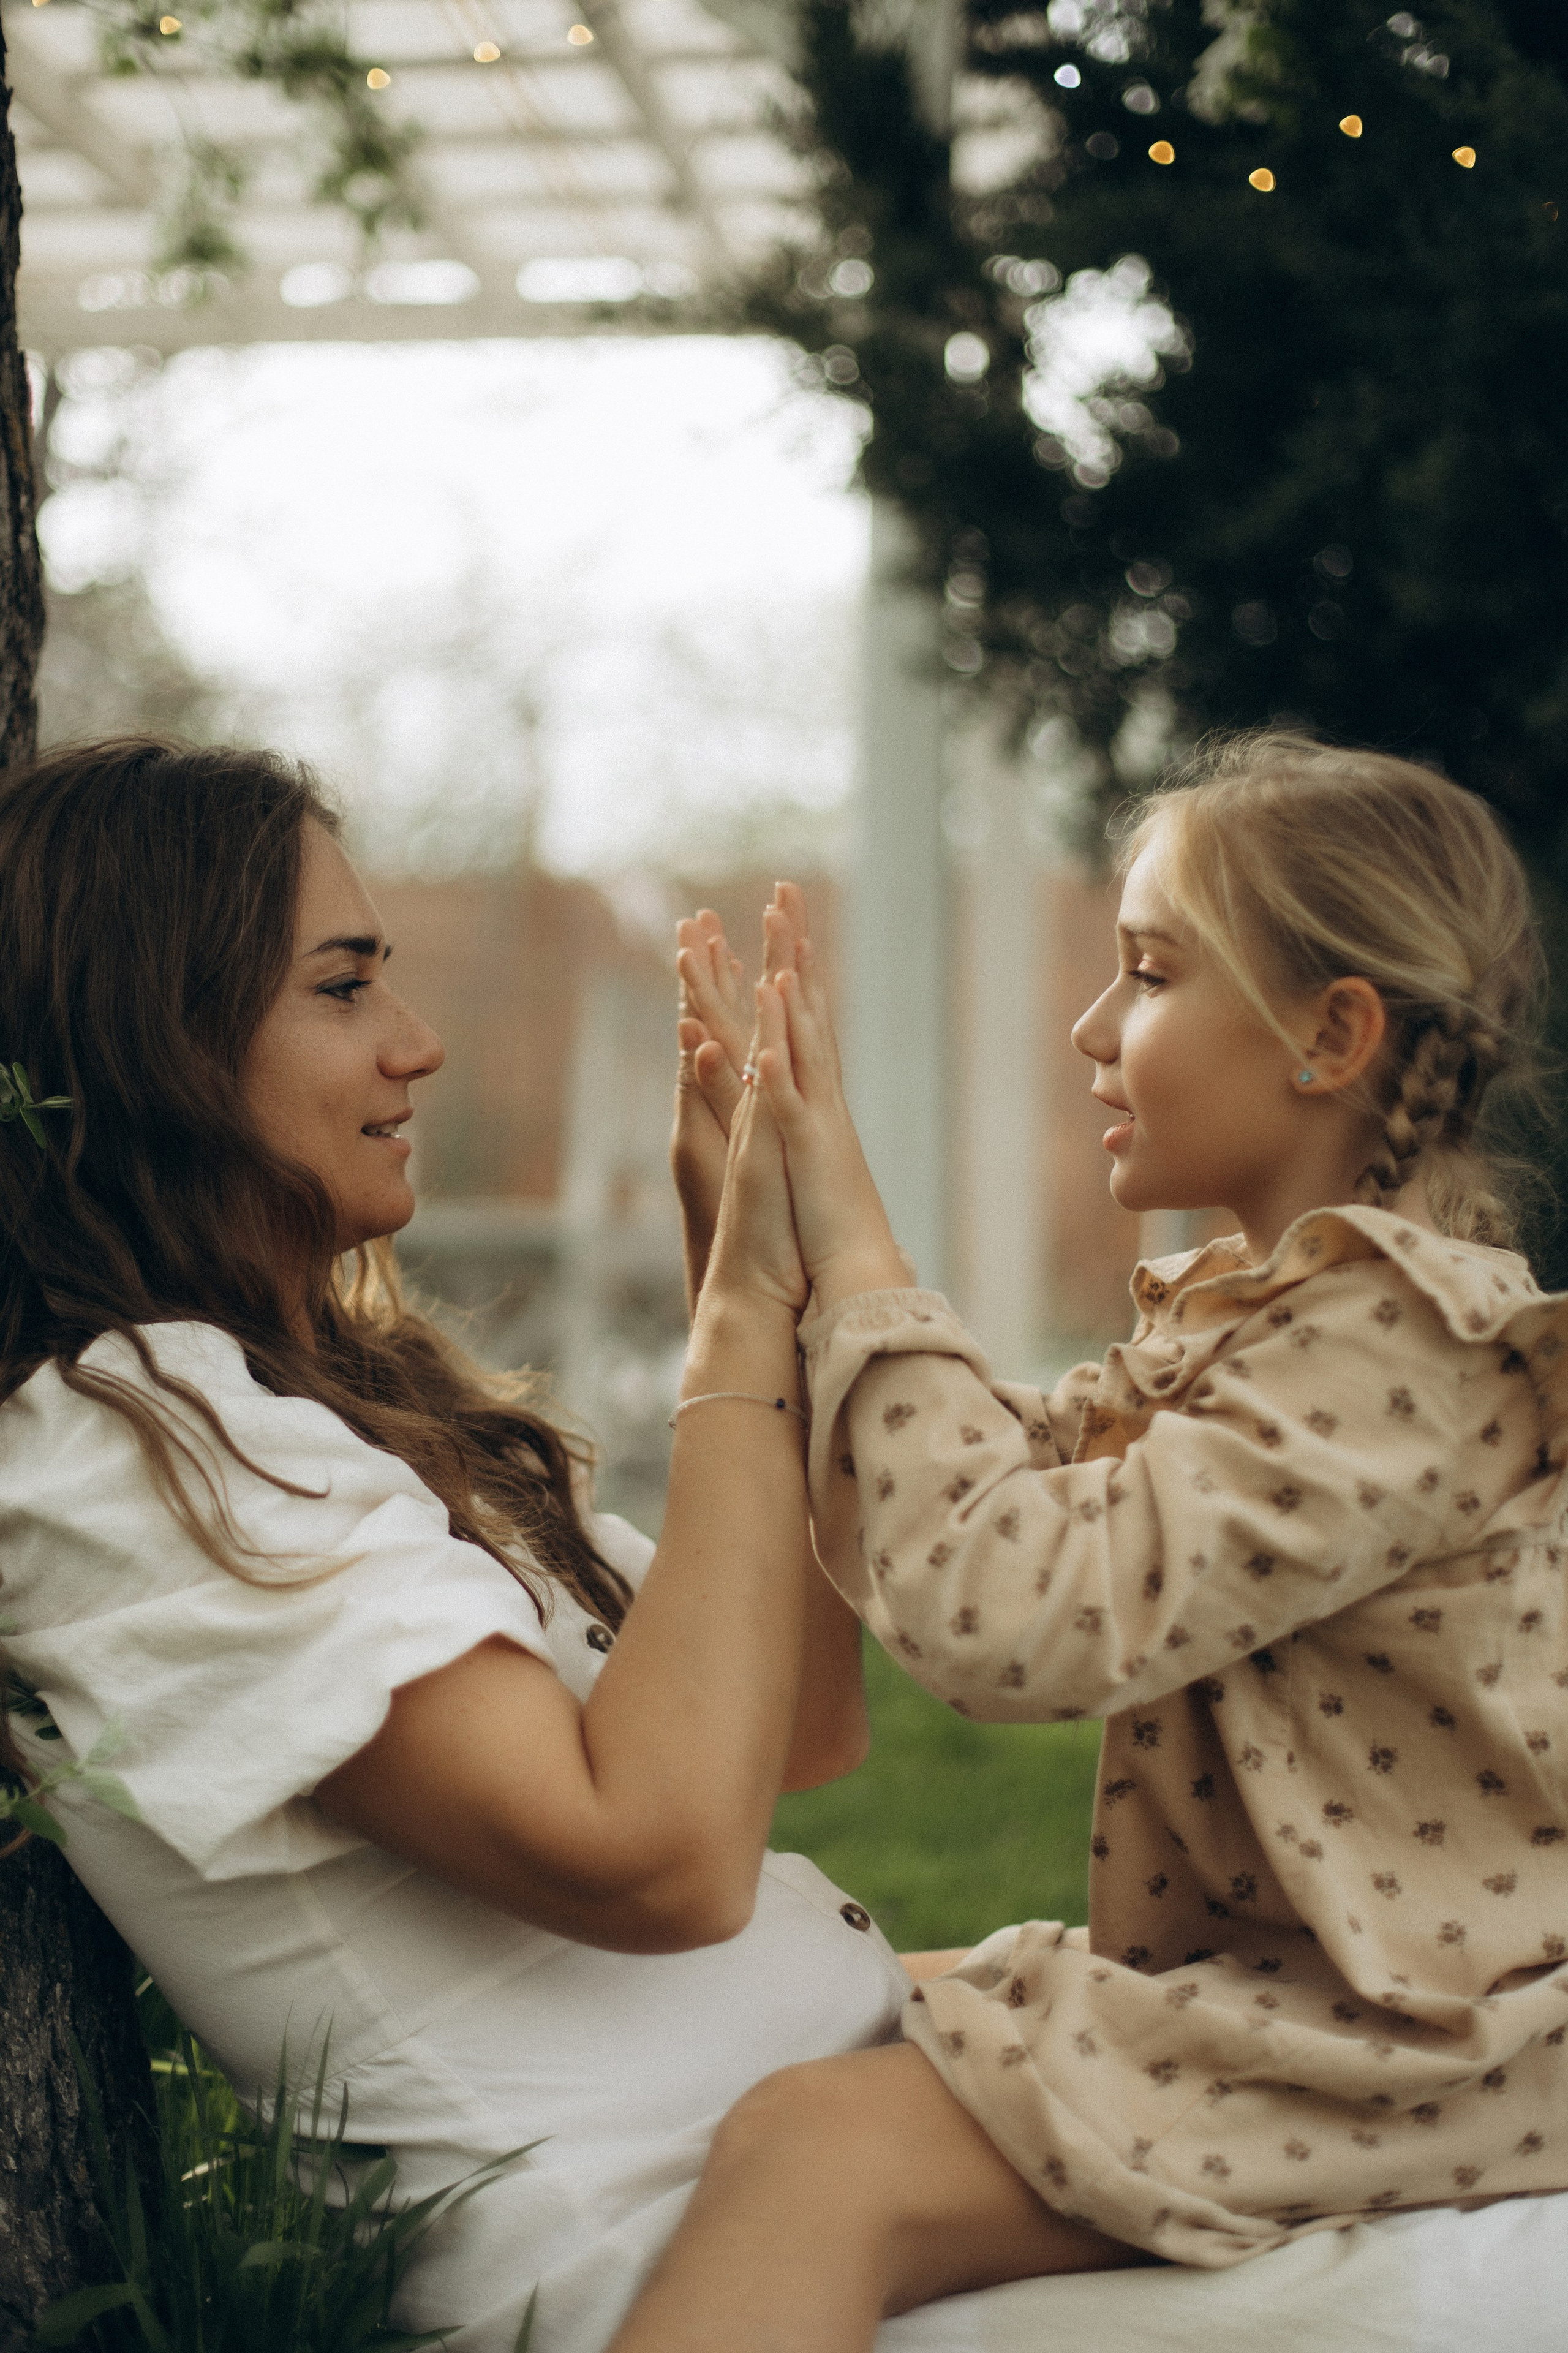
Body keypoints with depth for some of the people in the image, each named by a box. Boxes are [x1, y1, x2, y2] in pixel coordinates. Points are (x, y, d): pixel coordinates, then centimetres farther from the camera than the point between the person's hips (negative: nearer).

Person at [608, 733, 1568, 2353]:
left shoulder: (1400, 1346, -18)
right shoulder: (1221, 1325, 14)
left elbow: (1014, 1611, -27)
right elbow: (919, 1535, 12)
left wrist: (861, 1265, -17)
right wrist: (774, 1251, 6)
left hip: (1409, 2059, -11)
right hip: (1264, 1982, 11)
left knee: (814, 2148, -24)